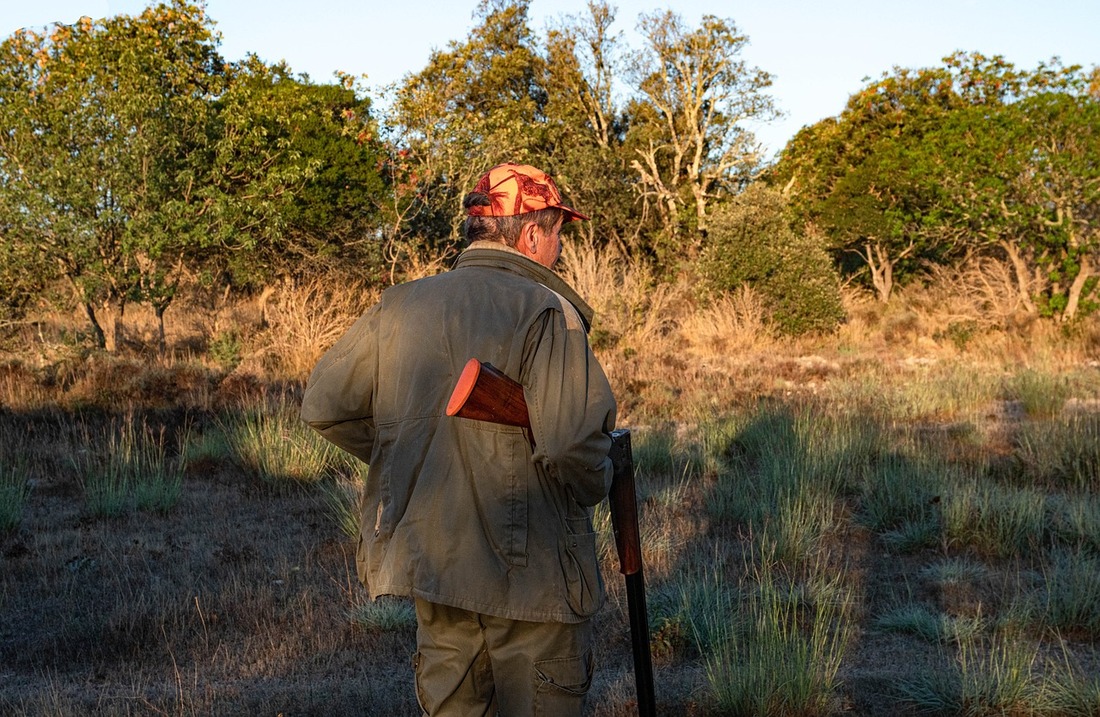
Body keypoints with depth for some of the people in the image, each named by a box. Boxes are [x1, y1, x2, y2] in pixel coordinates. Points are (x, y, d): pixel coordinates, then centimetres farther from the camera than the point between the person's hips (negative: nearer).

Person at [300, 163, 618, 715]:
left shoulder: (398, 306, 4)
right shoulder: (546, 313, -14)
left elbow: (324, 406, 7)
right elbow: (569, 443, -24)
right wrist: (596, 485, -3)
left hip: (427, 553, 6)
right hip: (528, 567, -5)